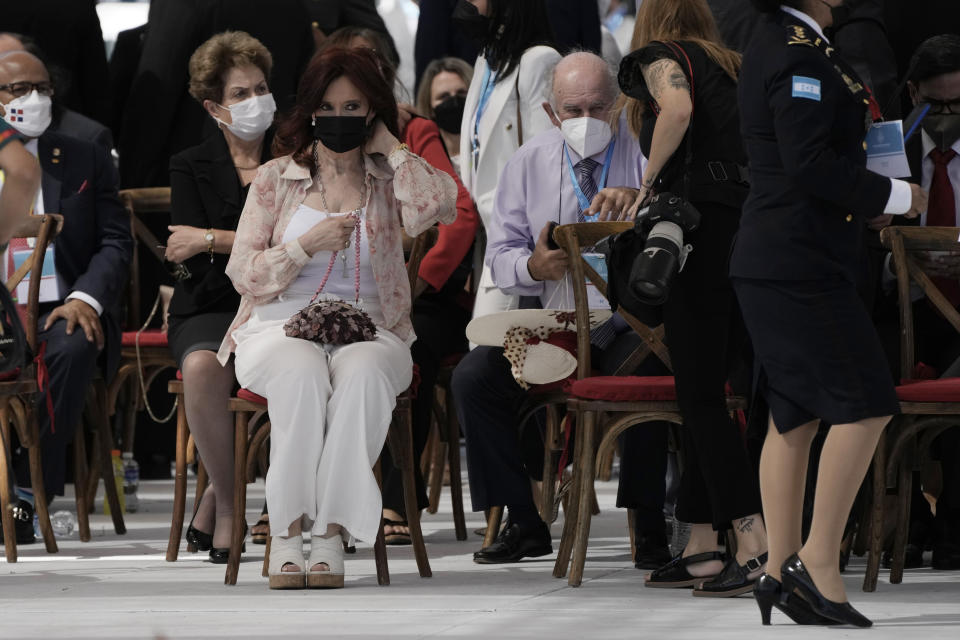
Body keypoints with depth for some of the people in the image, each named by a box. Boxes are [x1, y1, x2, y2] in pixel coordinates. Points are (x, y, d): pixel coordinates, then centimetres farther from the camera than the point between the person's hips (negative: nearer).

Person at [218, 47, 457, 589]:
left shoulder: (387, 181, 13)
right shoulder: (276, 179, 14)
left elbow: (440, 204, -12)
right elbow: (244, 275, 9)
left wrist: (388, 147, 1)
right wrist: (307, 245, -6)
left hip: (367, 330, 0)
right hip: (280, 326, 0)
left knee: (363, 376, -37)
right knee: (301, 374, -37)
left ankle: (330, 530, -35)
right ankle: (286, 532, -33)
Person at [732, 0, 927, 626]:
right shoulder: (799, 53, -16)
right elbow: (810, 166, -22)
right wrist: (894, 195, -11)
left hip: (773, 262, 10)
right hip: (800, 264, -10)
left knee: (794, 415, 10)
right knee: (865, 404, -9)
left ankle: (782, 570, 11)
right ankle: (819, 558, -8)